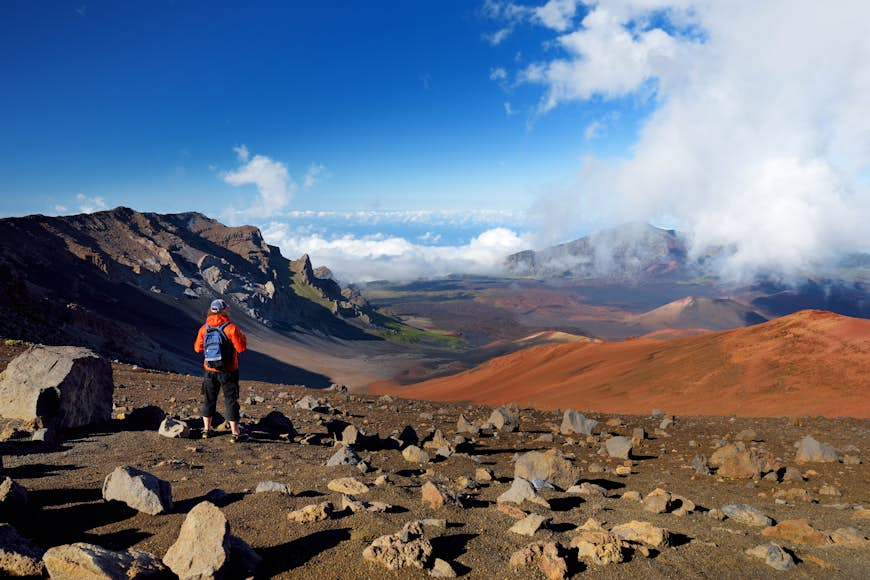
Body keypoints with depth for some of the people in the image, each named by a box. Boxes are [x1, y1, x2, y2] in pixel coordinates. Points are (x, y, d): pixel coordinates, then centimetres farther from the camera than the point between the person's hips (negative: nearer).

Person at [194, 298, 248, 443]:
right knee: (231, 401, 3)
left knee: (209, 400, 18)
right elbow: (241, 348, -16)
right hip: (228, 372, -4)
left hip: (210, 371, 4)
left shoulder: (204, 328, -2)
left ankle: (206, 429, 26)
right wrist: (243, 337, 3)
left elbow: (198, 348, 7)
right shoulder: (231, 328, -16)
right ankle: (235, 433, 6)